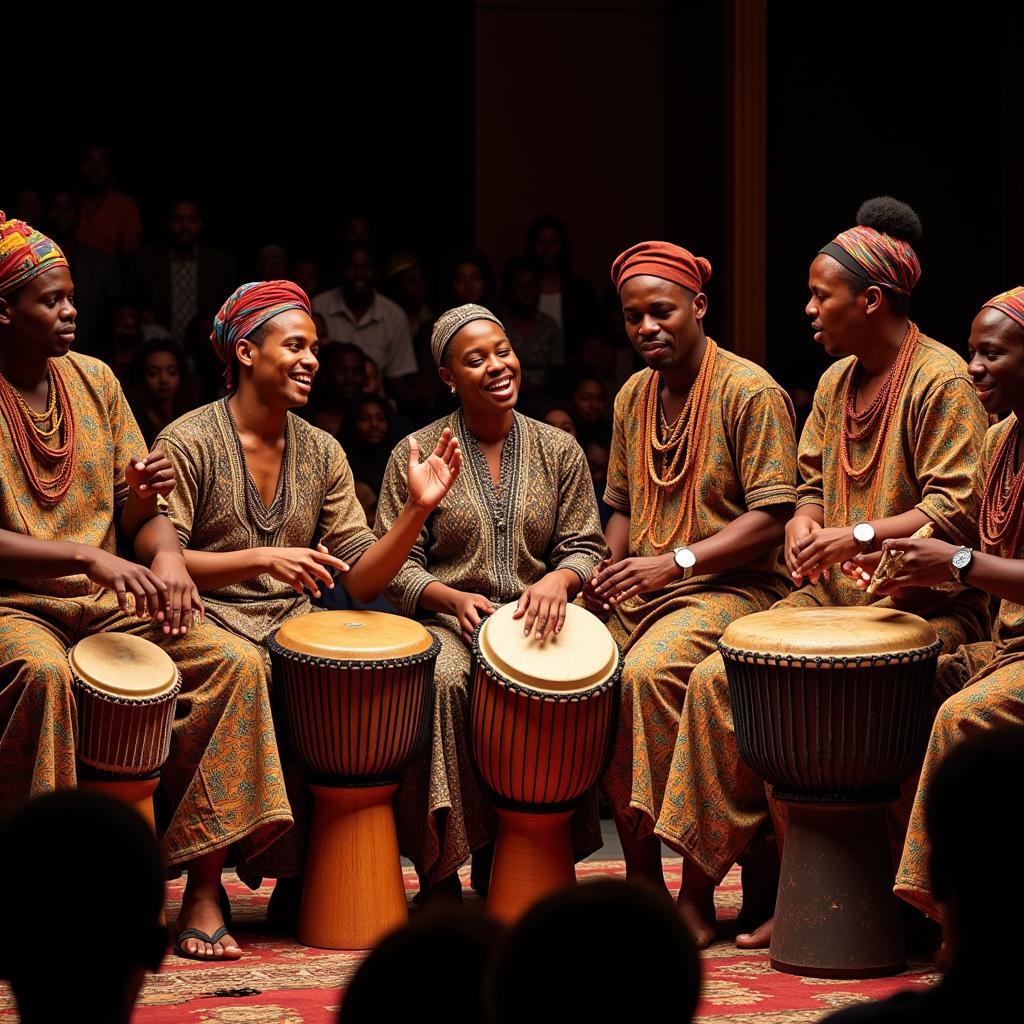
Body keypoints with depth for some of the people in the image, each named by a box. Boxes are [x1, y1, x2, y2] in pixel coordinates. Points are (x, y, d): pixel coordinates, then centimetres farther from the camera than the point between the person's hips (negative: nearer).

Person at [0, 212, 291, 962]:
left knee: (236, 662, -15)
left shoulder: (94, 381, 10)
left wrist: (166, 555, -11)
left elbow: (143, 514, 12)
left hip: (107, 600, 6)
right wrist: (86, 556, -30)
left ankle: (203, 885, -13)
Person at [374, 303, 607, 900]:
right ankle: (441, 877, -26)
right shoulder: (417, 454, 5)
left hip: (532, 622, 2)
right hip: (446, 620, -2)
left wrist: (557, 580, -15)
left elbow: (584, 546, 9)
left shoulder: (559, 451, 12)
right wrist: (453, 599, -17)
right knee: (439, 679, -37)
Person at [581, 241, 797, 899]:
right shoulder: (635, 396, 14)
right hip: (641, 589, 7)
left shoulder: (750, 393, -9)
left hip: (730, 586, -7)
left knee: (646, 672, -34)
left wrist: (675, 562, -21)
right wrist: (611, 572, 3)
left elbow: (773, 517, -14)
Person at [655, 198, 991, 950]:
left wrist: (861, 535, -24)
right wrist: (805, 520, 0)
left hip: (919, 605, -8)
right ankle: (699, 889, -10)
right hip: (831, 596, 8)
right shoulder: (836, 381, 16)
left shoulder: (941, 381, -10)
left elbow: (957, 509, -16)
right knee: (718, 679, -12)